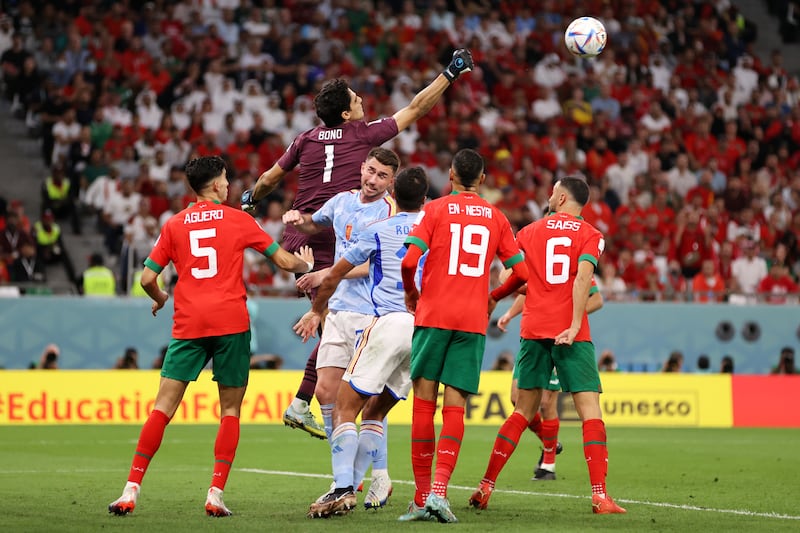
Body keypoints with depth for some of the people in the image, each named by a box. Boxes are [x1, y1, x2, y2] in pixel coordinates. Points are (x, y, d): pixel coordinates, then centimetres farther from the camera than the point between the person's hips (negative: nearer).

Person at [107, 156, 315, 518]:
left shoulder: (174, 225, 10)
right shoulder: (238, 220, 6)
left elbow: (147, 278, 8)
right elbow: (285, 261, 11)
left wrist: (160, 298, 30)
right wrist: (307, 264, 33)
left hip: (188, 324, 2)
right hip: (231, 323, -2)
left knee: (163, 406, 0)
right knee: (230, 410, 8)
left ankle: (131, 491, -7)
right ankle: (216, 495, -1)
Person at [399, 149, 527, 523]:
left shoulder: (435, 210, 1)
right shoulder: (496, 218, 10)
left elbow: (408, 260, -10)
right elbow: (521, 271, 11)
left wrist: (411, 293, 9)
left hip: (433, 314, -2)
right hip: (473, 320, 2)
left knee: (424, 404, 3)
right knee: (454, 408, 1)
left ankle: (422, 498, 4)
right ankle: (439, 490, -15)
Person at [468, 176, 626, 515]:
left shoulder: (529, 232, 12)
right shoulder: (590, 236, 3)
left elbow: (514, 278, 13)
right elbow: (583, 277, -12)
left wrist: (491, 299, 31)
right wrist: (574, 325, -18)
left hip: (533, 331, 3)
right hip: (571, 334, -3)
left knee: (522, 412, 12)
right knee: (590, 411, -5)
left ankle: (485, 487, 10)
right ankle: (600, 496, -15)